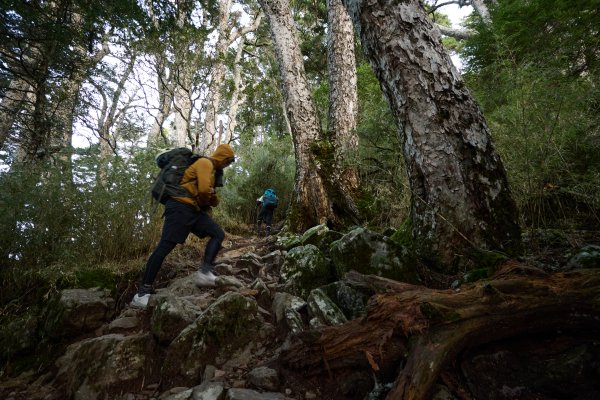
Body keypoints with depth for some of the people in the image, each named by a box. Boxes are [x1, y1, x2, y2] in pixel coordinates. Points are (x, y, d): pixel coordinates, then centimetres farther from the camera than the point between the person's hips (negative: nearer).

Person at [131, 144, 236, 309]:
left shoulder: (211, 169, 25)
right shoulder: (205, 163, -5)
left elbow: (210, 193, 25)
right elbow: (204, 190, -19)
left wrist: (207, 204, 3)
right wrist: (203, 203, 1)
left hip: (194, 210, 10)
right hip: (181, 206, -10)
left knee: (218, 234, -2)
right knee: (165, 247, -11)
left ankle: (205, 272, -15)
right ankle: (143, 292, -7)